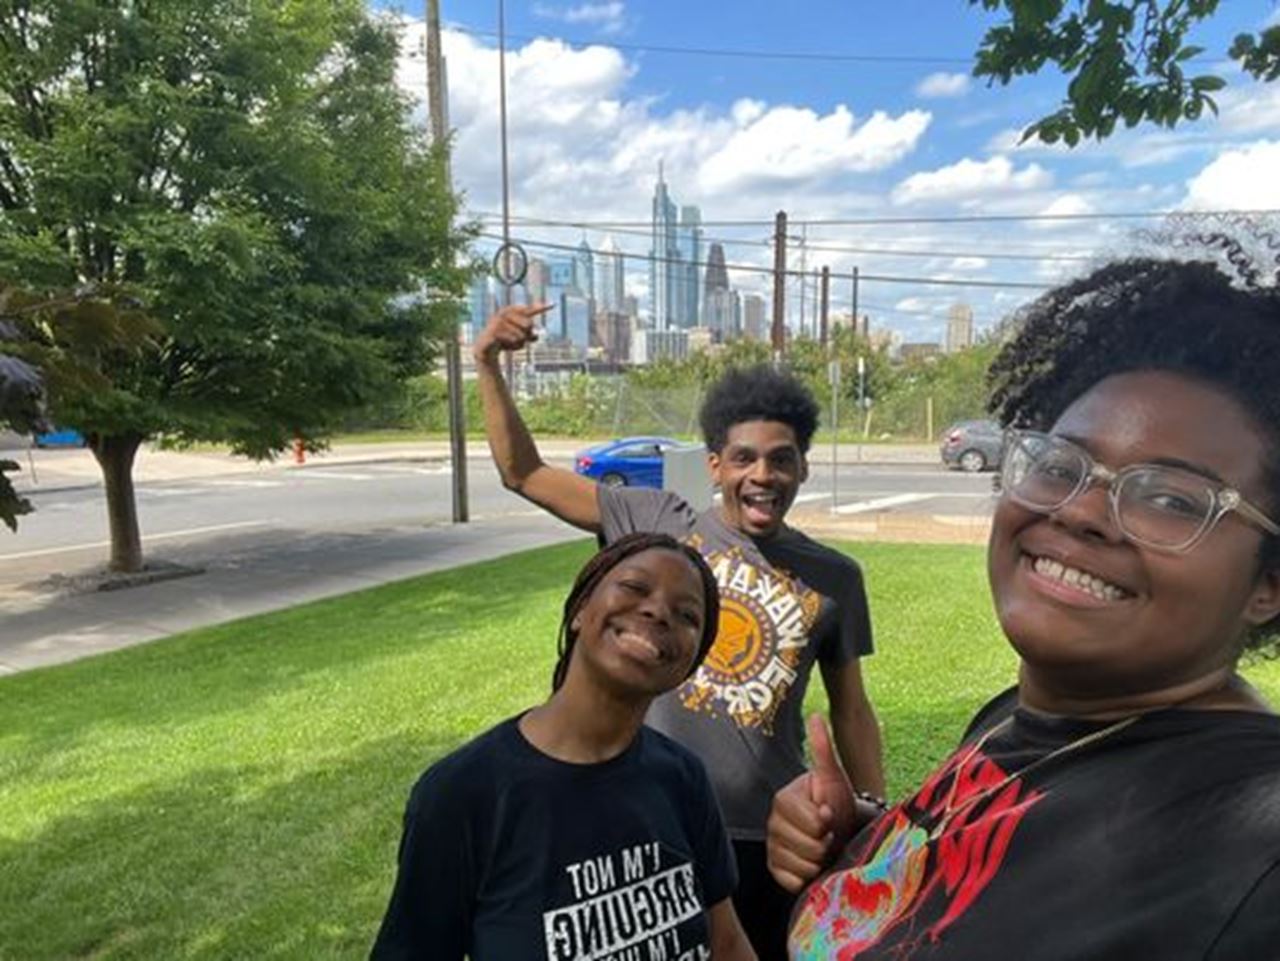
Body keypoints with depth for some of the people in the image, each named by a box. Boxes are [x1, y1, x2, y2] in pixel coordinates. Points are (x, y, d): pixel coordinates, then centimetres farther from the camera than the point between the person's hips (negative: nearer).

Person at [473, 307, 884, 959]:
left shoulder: (834, 578, -3)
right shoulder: (658, 523, -8)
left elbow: (850, 711, 6)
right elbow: (524, 474, -4)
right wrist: (489, 367, -14)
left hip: (770, 837, 1)